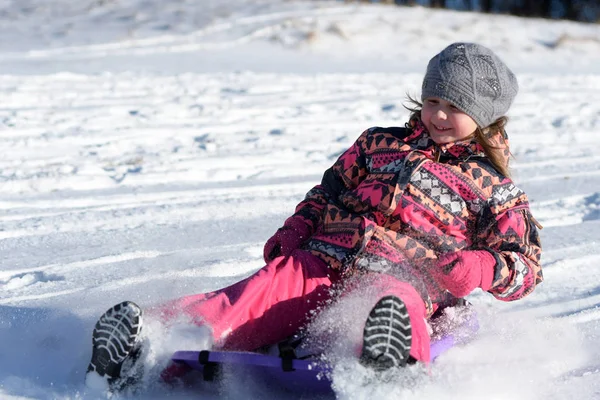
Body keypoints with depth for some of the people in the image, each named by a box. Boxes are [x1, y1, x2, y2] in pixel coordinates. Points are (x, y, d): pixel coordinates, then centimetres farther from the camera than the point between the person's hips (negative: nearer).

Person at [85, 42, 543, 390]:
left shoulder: (495, 190, 16)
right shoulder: (380, 144, 26)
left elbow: (527, 264, 12)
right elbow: (328, 190, 32)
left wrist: (481, 268, -10)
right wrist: (295, 230, 13)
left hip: (398, 281, -3)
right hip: (323, 262, 3)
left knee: (397, 301, -41)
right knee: (268, 287, -27)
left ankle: (395, 361, -76)